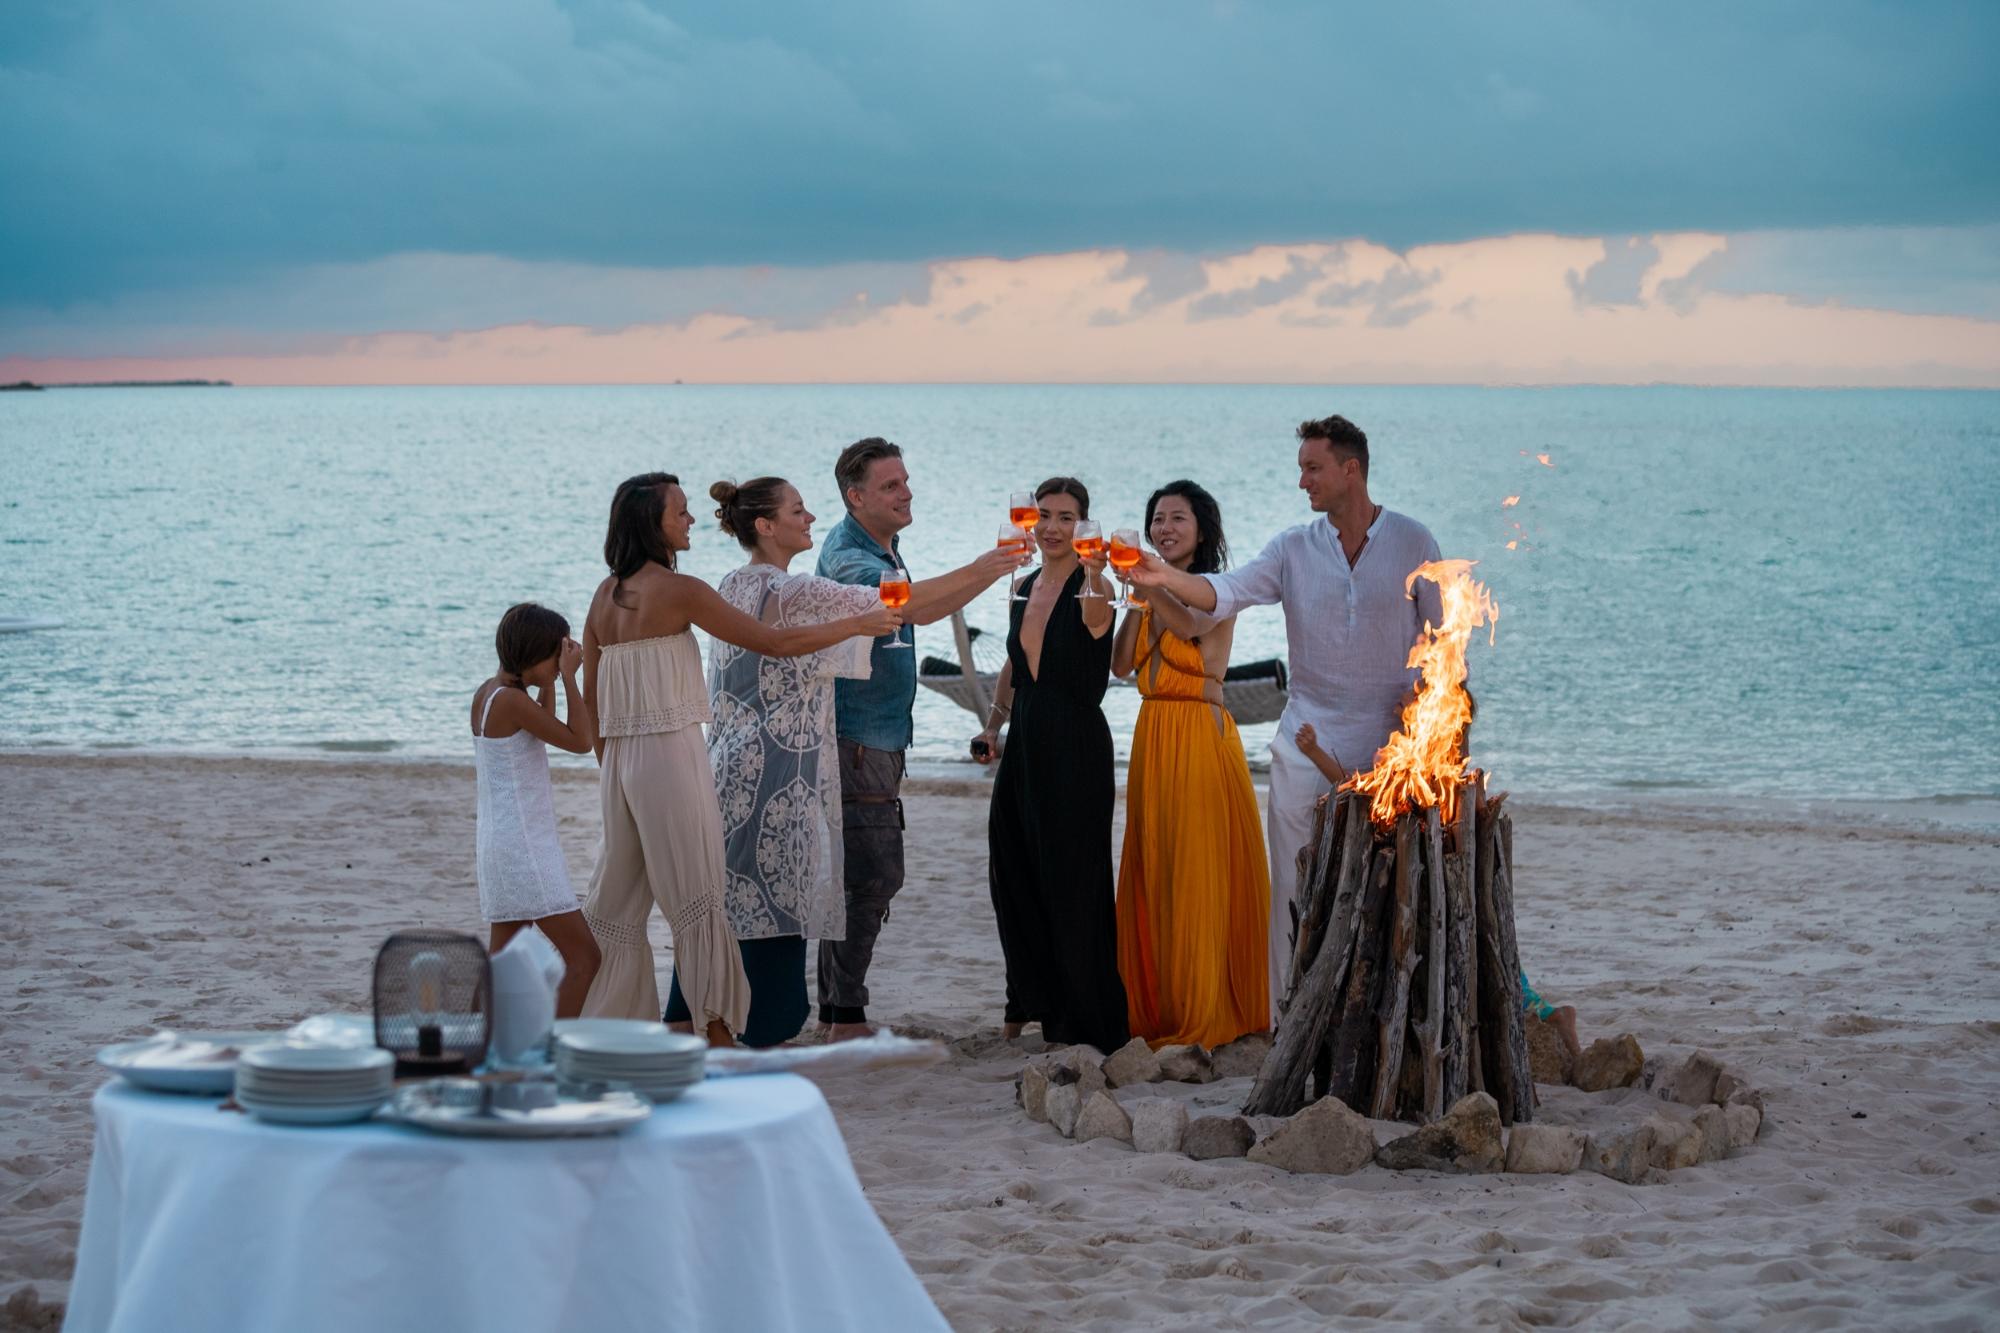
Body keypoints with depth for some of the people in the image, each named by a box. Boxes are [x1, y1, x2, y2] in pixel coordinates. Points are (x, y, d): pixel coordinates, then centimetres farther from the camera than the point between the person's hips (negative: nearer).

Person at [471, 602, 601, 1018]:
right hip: (524, 847, -10)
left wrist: (548, 685, 16)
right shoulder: (512, 700, -18)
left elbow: (544, 732, 27)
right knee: (583, 956, -8)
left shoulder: (487, 692, 10)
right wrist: (567, 676, -12)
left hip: (500, 842, 10)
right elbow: (580, 741, -15)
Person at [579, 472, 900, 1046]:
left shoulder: (606, 594, 9)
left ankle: (600, 1025, 17)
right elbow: (775, 643, -11)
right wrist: (860, 624, -4)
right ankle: (714, 1030, -3)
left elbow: (590, 698, 14)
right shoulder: (678, 590, -11)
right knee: (696, 893, -3)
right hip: (671, 751, -7)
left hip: (619, 759, 7)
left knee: (619, 893, 13)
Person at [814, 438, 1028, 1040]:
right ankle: (845, 1018, -5)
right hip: (855, 737, -10)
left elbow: (917, 611, 26)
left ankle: (836, 1011, 19)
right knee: (872, 876, -11)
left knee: (871, 877, 13)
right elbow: (905, 601, -35)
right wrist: (976, 572, -45)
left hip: (880, 738, 10)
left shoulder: (885, 549, 15)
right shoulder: (847, 554, -17)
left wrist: (993, 572, 15)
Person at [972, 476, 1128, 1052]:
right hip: (1025, 746, 7)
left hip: (1076, 746, -7)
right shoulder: (1027, 587, 12)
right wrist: (994, 722, 15)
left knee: (1072, 880, -4)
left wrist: (1094, 579, -55)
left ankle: (1083, 1021, 5)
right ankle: (1033, 1002, 29)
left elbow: (1095, 617, -35)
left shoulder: (1090, 586, -10)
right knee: (1012, 874, 12)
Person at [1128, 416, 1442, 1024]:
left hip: (1389, 739, -2)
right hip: (1309, 738, 2)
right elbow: (1229, 592, -10)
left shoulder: (1412, 542, 1)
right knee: (1296, 885, 0)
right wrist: (1167, 577, -28)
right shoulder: (1294, 548, 4)